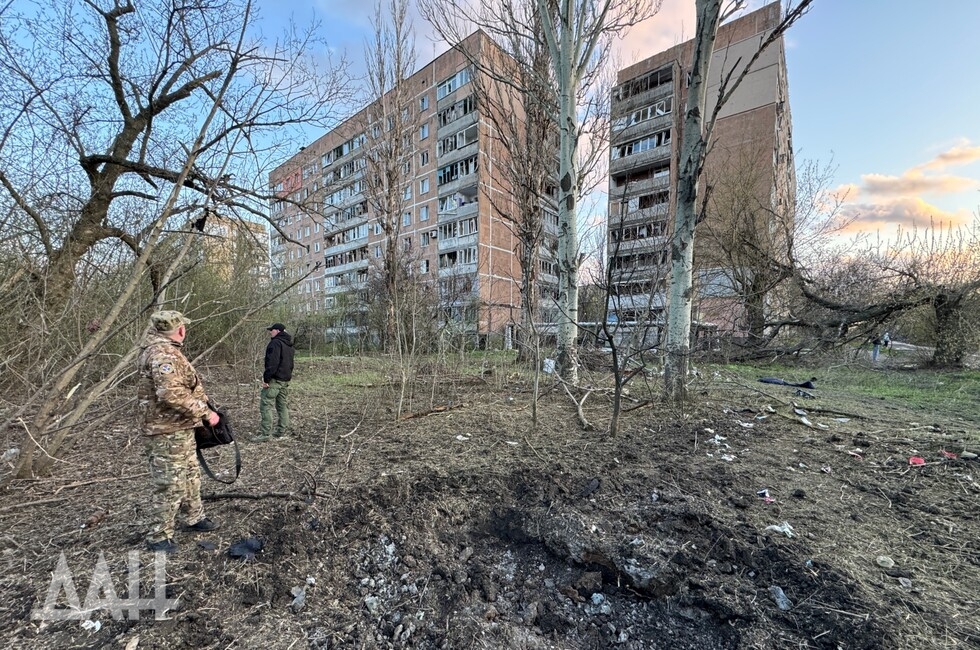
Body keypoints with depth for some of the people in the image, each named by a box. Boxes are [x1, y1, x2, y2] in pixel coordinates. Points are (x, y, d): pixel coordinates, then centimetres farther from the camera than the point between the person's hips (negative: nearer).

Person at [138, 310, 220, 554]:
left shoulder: (165, 350, 12)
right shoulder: (162, 353, -22)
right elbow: (172, 394, -31)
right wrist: (205, 413, -24)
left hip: (180, 428, 11)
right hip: (168, 432, -11)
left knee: (190, 476, 21)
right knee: (170, 484, 2)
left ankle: (195, 518, 36)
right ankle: (159, 536, 17)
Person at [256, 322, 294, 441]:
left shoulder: (275, 343, -13)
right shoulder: (288, 345, 18)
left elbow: (272, 363, -21)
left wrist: (266, 378, -20)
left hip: (275, 379, -10)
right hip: (286, 380, 10)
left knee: (266, 405, -6)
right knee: (283, 405, 12)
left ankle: (266, 432, -8)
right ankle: (282, 431, 17)